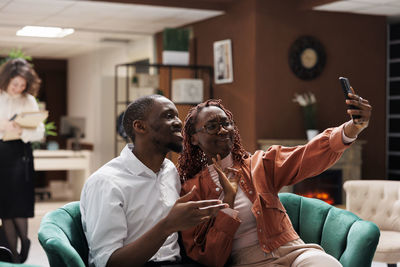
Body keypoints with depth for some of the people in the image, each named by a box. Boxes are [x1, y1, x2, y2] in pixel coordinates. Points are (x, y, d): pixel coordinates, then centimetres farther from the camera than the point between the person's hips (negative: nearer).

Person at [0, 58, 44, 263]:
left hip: (20, 153, 0)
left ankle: (24, 239, 17)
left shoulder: (29, 100, 5)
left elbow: (40, 132, -1)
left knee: (19, 202, -7)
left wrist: (21, 132, -20)